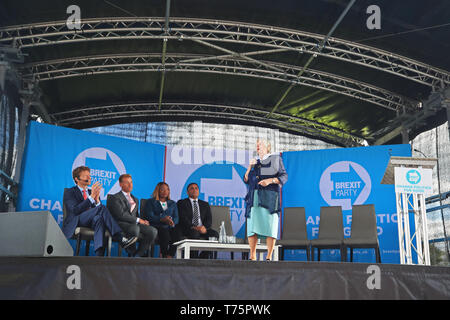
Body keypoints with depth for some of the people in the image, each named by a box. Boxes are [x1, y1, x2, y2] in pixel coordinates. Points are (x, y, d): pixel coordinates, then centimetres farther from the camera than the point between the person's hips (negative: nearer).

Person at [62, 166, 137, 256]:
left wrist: (97, 200, -7)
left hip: (91, 222, 5)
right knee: (102, 208, -29)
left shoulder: (92, 192, 23)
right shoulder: (69, 192, 8)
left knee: (99, 219, -34)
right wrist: (91, 197, -19)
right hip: (75, 223, -5)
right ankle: (121, 238, -40)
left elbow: (101, 213, 12)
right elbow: (75, 210, -13)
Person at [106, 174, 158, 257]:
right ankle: (132, 251, -13)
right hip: (121, 224, -6)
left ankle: (137, 255, -11)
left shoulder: (135, 199, 28)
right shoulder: (115, 198, 4)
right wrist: (138, 220, -10)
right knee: (135, 228, -41)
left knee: (153, 231, -23)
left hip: (135, 224, 7)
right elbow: (121, 215, -10)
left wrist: (143, 221, 2)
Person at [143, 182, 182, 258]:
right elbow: (149, 216, 1)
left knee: (177, 233, -32)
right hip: (157, 227, -2)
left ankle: (169, 256, -32)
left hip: (170, 227, 3)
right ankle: (165, 256, -28)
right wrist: (162, 219, -15)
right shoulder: (150, 202, 17)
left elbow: (176, 217, 14)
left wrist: (172, 222, -11)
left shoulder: (173, 203, 27)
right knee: (164, 233, -36)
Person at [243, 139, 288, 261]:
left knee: (270, 227, -9)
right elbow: (246, 180, 16)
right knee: (252, 227, -4)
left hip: (269, 198, -4)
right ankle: (252, 256, 1)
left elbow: (284, 176, 3)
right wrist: (250, 167, 1)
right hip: (254, 198, 4)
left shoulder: (276, 159, 12)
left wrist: (270, 180, -12)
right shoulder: (255, 162, 24)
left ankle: (269, 257, -5)